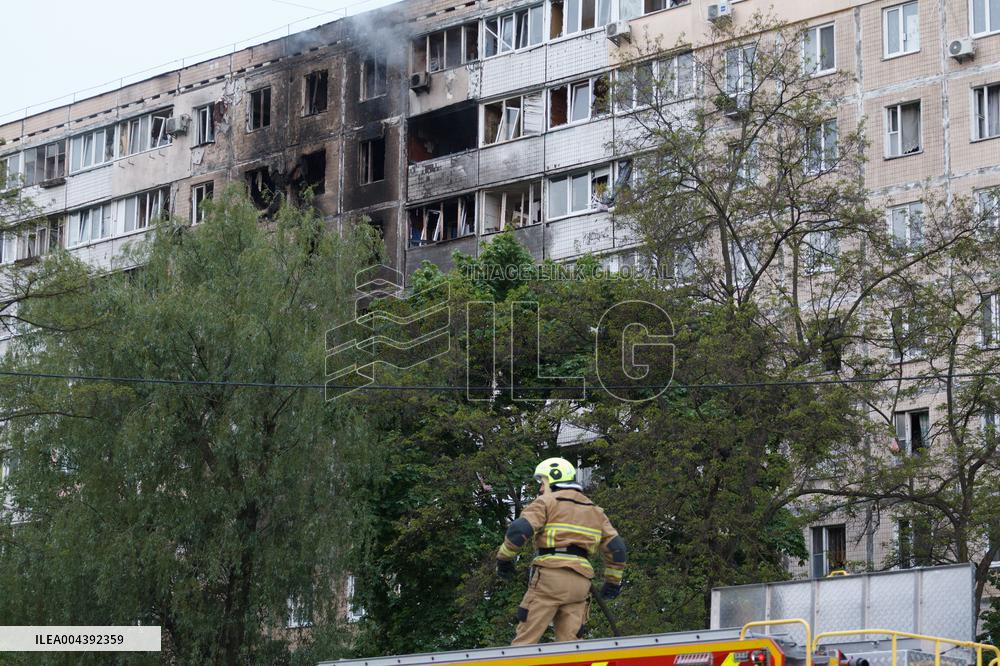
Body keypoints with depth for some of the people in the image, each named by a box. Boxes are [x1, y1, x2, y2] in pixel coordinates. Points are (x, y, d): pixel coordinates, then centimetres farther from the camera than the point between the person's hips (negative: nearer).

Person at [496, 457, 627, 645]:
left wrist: (504, 557, 2)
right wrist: (613, 580, 29)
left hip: (550, 575, -5)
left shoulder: (547, 502, 5)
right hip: (580, 582, 5)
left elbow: (520, 530, -9)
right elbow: (616, 547, 20)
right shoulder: (595, 511, 23)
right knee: (570, 640, 2)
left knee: (526, 637, -5)